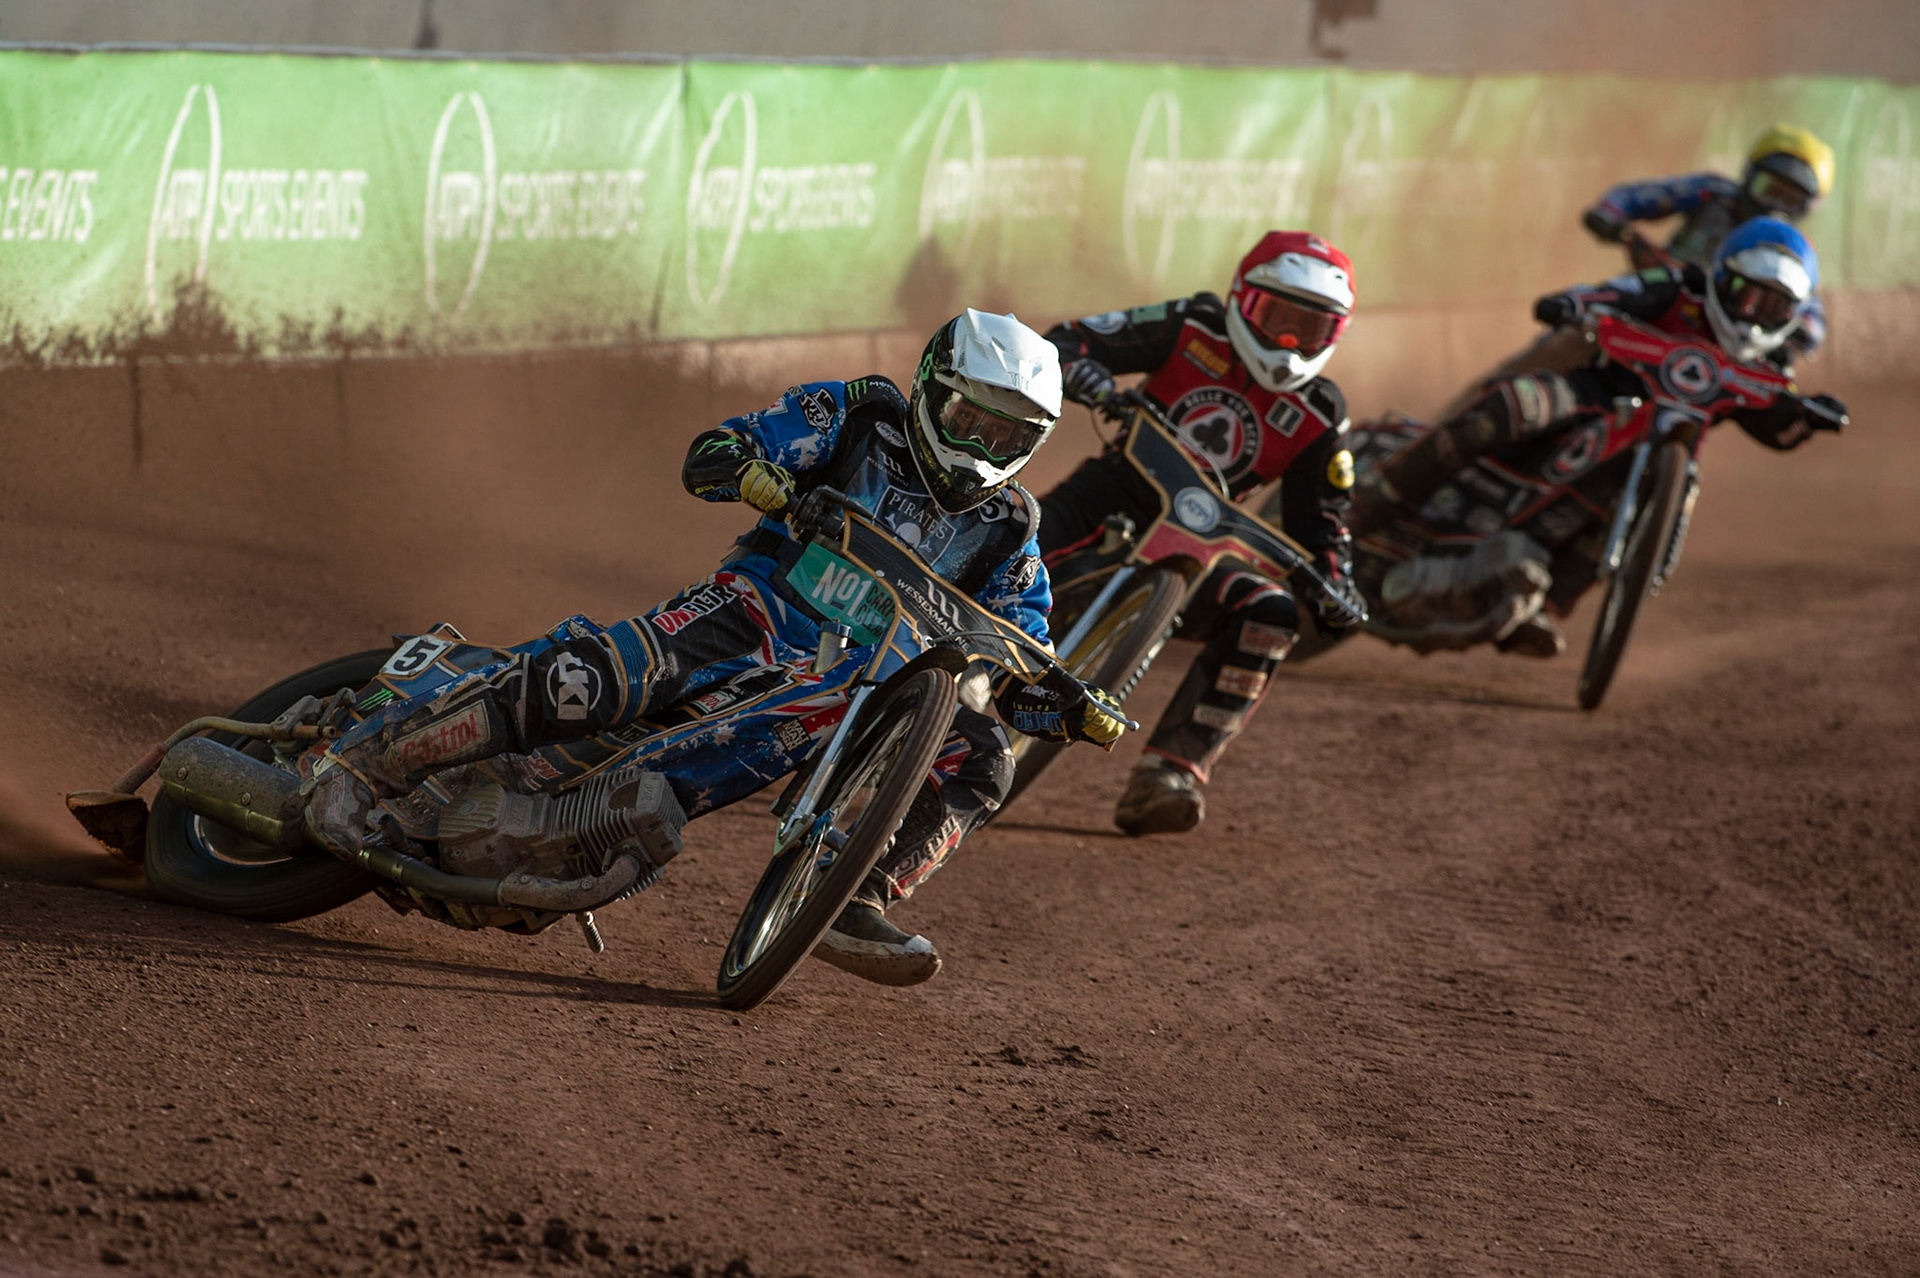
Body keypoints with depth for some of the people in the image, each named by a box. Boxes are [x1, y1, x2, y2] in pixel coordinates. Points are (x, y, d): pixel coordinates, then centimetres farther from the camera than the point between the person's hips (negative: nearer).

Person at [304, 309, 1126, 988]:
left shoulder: (1006, 533, 12)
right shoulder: (858, 418, 5)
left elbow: (1016, 669, 10)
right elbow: (708, 453, 0)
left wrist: (1067, 707, -13)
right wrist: (750, 470, -25)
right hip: (759, 615, -4)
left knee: (980, 758, -21)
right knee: (598, 674, -31)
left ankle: (854, 903, -29)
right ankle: (370, 755, -26)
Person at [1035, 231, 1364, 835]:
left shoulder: (1319, 417, 2)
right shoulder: (1193, 328, -3)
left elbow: (1319, 519, 7)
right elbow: (1067, 339, -4)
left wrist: (1332, 582, -14)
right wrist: (1076, 367, -29)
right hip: (1117, 491, -1)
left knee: (1269, 614, -27)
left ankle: (1173, 770, -32)